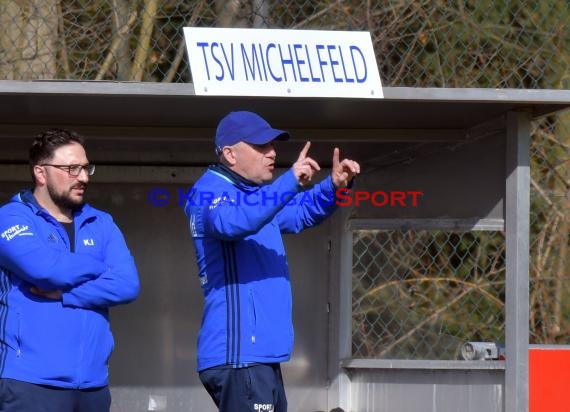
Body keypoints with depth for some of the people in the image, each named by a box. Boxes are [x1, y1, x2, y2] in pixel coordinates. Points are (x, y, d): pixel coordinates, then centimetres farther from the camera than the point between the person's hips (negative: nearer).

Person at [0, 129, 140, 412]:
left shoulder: (101, 223, 15)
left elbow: (127, 285, 1)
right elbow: (48, 268, -19)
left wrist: (62, 295, -10)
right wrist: (99, 267, 0)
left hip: (92, 383, 6)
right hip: (31, 381, -5)